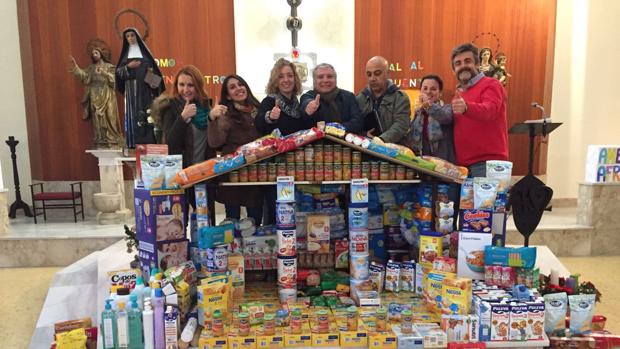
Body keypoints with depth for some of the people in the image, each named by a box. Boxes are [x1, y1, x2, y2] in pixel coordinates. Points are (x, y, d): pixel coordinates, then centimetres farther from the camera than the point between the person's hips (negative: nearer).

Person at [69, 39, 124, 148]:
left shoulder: (109, 67, 3)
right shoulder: (91, 68, 14)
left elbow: (114, 80, -12)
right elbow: (84, 76, -4)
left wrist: (105, 73, -27)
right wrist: (75, 68, -17)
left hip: (107, 98, -4)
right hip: (95, 99, 4)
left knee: (109, 120, -6)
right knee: (97, 121, 4)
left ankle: (112, 143, -1)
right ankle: (100, 144, 9)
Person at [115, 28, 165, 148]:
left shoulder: (144, 51, 11)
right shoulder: (125, 53, 14)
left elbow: (153, 66, 9)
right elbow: (118, 71, 9)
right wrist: (128, 66, -10)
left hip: (145, 87, -1)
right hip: (131, 88, 1)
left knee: (146, 113, -7)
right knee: (132, 114, -5)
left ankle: (147, 143, -4)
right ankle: (133, 144, -5)